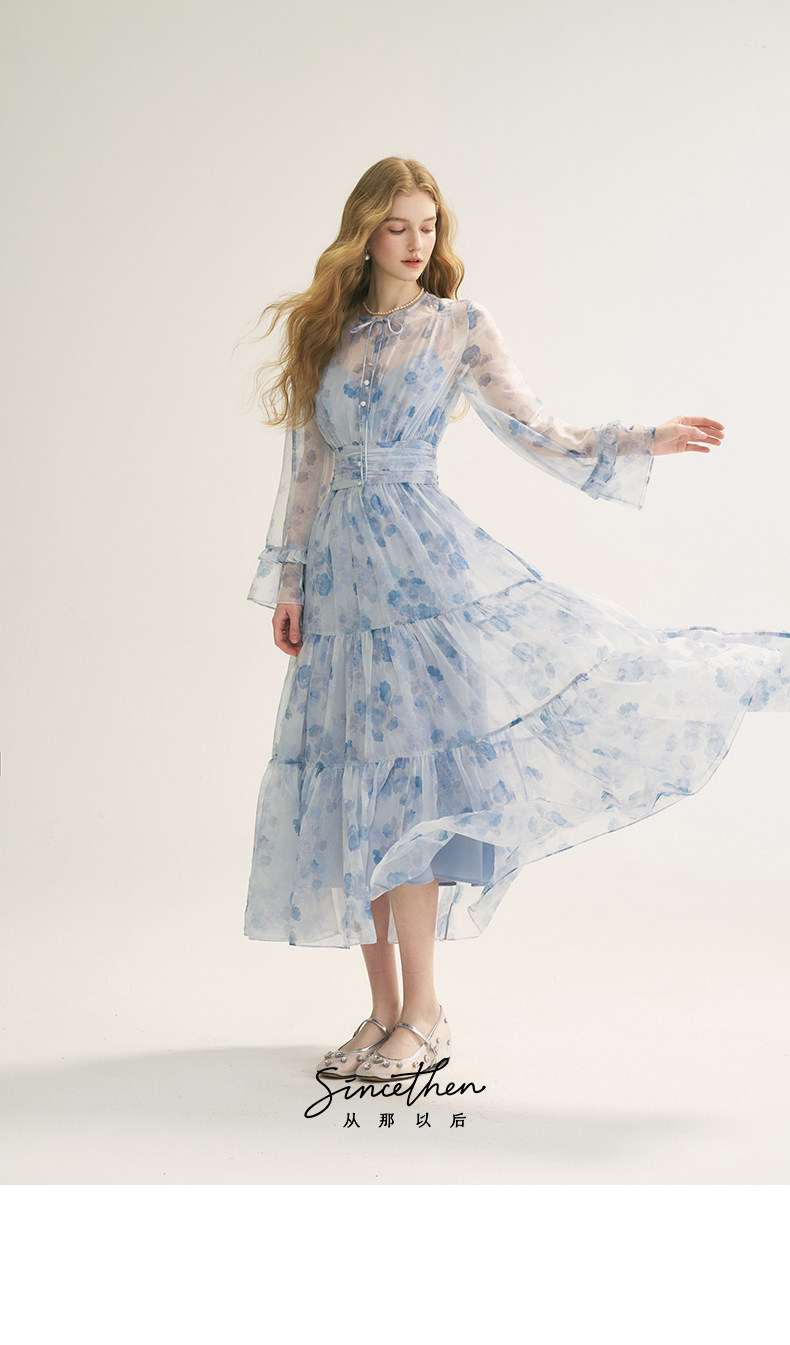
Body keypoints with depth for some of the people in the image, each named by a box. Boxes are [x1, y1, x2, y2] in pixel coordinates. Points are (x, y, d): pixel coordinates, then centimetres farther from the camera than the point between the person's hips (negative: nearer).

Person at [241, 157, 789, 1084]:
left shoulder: (460, 326, 3)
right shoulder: (324, 328, 12)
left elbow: (540, 438, 1)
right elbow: (307, 464, 13)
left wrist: (650, 441, -10)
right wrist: (289, 582, 10)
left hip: (421, 555, -4)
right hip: (342, 564, 4)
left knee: (394, 776, -12)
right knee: (351, 785, 3)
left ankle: (424, 1017, 0)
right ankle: (385, 1009, 14)